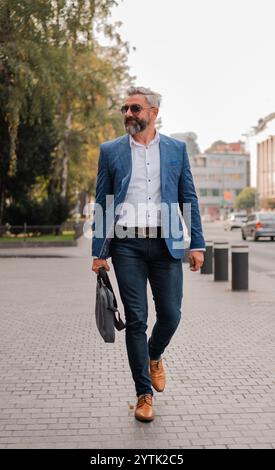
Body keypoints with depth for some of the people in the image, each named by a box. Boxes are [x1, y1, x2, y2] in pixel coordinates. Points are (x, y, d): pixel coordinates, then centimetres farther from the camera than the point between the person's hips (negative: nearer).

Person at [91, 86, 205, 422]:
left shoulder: (176, 149, 9)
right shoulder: (110, 151, 7)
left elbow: (188, 199, 8)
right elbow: (102, 204, 6)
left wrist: (197, 243, 0)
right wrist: (99, 252, 1)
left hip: (166, 244, 1)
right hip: (127, 245, -1)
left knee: (170, 315, 2)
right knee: (136, 319, 1)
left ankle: (154, 356, 36)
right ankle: (144, 394, 13)